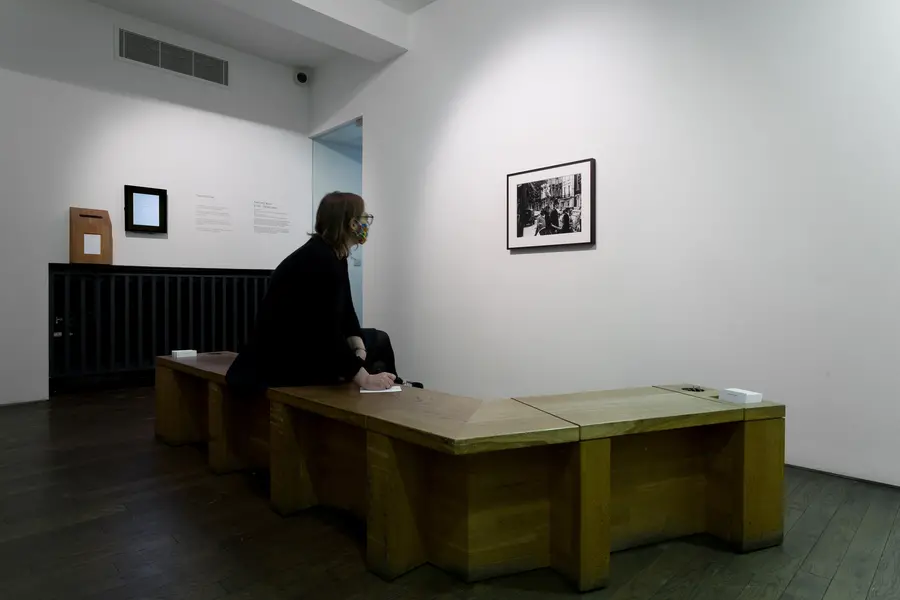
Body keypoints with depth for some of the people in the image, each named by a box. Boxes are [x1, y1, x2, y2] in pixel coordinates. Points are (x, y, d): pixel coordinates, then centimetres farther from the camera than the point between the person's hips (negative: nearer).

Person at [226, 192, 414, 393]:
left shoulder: (335, 257, 2)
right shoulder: (320, 260, -27)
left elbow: (345, 313, 4)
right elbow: (327, 333, -29)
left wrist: (359, 352, -10)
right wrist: (365, 379, -24)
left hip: (307, 343, 9)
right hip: (284, 360, -9)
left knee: (379, 340, 15)